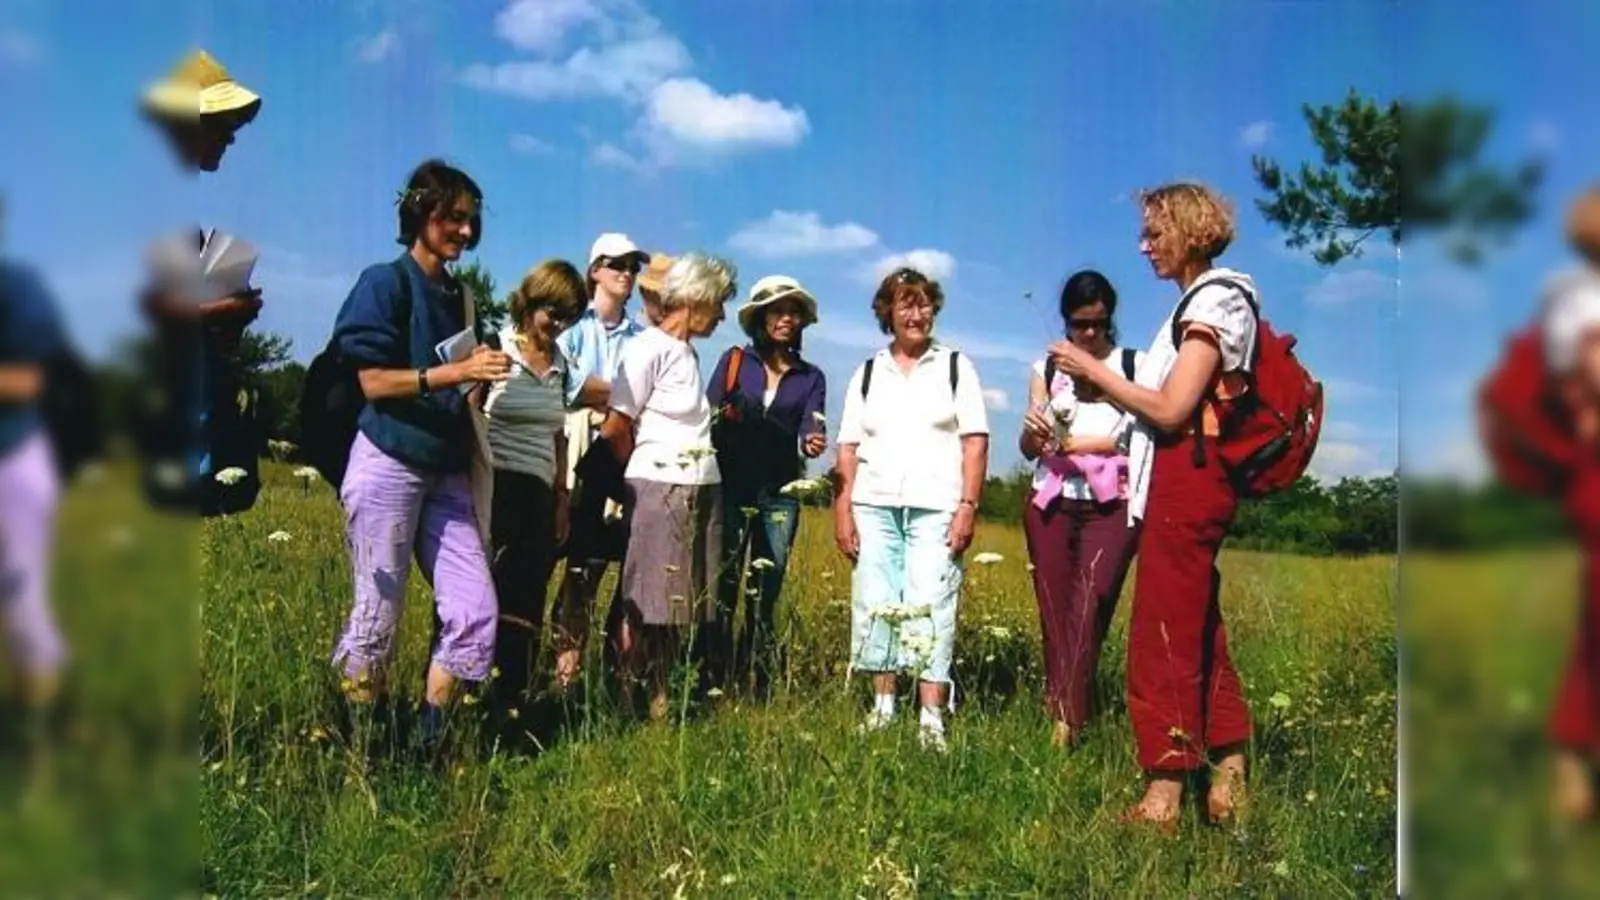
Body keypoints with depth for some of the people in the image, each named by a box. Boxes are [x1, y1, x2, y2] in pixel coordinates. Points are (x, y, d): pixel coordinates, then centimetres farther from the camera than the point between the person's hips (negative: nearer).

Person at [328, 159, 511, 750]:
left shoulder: (457, 295, 15)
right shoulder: (385, 282, -4)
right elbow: (374, 382, -13)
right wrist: (456, 373, -19)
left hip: (446, 473, 7)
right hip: (389, 466, -6)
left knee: (476, 611, -1)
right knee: (377, 615, 2)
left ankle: (428, 739, 11)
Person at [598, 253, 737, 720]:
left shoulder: (690, 352, 15)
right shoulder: (649, 348, -8)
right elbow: (615, 429, -9)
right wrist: (644, 473, 4)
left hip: (703, 490, 8)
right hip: (659, 489, -7)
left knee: (683, 603, 8)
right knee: (644, 605, -4)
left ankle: (660, 700, 14)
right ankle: (622, 696, 4)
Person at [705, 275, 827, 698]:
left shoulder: (812, 377, 10)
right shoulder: (734, 360, 5)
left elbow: (809, 432, -2)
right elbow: (706, 418, 1)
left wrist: (813, 443, -26)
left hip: (780, 496, 2)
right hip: (730, 488, -2)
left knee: (766, 596, 5)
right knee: (721, 589, -5)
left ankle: (759, 687, 12)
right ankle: (713, 685, 1)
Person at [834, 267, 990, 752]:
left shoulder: (956, 367, 8)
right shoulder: (868, 373, 15)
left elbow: (975, 442, 2)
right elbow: (848, 448, 11)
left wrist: (968, 506, -8)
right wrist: (842, 509, 2)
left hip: (935, 507, -3)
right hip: (874, 505, 3)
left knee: (931, 607, -8)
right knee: (875, 604, 3)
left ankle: (932, 719, -7)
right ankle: (883, 706, 13)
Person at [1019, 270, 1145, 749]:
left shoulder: (1135, 365, 3)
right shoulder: (1046, 369, 11)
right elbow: (1027, 448, 7)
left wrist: (1077, 442, -13)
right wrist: (1034, 432, -17)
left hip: (1111, 505, -3)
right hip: (1050, 503, 3)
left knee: (1087, 609, -14)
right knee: (1055, 614, 3)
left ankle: (1066, 718, -15)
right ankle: (1061, 711, 9)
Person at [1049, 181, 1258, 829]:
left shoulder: (1214, 299, -10)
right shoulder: (1207, 299, 19)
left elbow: (1171, 410, -17)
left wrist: (1094, 371, -9)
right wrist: (1109, 386, 10)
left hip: (1186, 483, -10)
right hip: (1194, 482, 10)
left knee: (1164, 636, -7)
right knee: (1198, 630, 15)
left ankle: (1164, 793, -2)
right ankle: (1229, 772, 23)